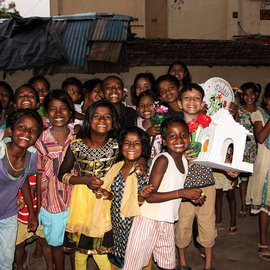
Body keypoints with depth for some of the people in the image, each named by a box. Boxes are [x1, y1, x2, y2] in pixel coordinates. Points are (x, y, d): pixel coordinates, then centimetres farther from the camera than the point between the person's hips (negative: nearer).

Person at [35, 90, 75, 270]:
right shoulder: (41, 140, -7)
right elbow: (39, 174, -4)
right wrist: (38, 205, -4)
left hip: (71, 201, 1)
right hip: (48, 200, -1)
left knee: (58, 242, 12)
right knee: (47, 240, 13)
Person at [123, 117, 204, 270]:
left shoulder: (183, 159, 5)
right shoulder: (163, 160, -19)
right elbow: (150, 196, -23)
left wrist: (192, 196, 0)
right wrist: (182, 193, -25)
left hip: (168, 221, 8)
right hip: (149, 221, -8)